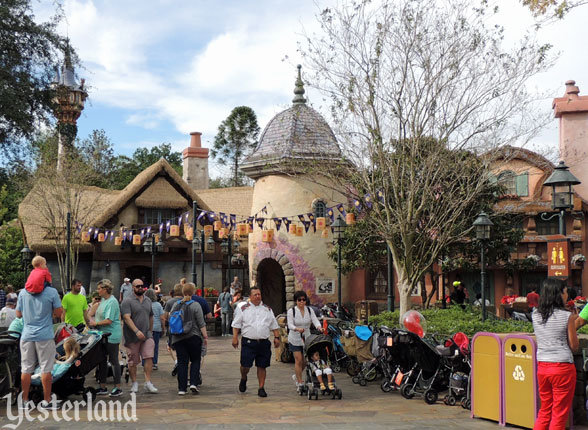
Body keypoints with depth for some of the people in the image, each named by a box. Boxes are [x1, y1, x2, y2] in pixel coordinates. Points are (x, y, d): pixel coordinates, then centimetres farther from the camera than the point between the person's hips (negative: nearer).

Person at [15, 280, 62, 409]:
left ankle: (25, 401, 14)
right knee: (46, 369, 4)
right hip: (45, 335, -3)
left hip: (27, 335, 3)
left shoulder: (23, 292, 3)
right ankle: (46, 401, 9)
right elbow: (59, 313, -6)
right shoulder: (52, 292, -8)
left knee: (26, 369, 9)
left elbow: (18, 314, 9)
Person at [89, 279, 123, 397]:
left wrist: (96, 323, -10)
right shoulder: (103, 299, 11)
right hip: (103, 335, 9)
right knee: (102, 360, 12)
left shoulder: (112, 302, -17)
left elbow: (108, 321, -23)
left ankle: (118, 388, 6)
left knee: (113, 360, -2)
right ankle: (103, 387, 21)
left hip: (112, 335, -9)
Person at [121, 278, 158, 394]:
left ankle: (148, 382, -4)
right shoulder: (127, 301, -6)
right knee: (133, 361, 5)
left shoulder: (148, 301, 14)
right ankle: (134, 383, 18)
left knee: (149, 357, -8)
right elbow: (127, 318, -17)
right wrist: (137, 331, -27)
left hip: (147, 336, 4)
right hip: (132, 337, -4)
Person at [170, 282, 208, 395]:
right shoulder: (195, 305, -8)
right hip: (193, 337, -3)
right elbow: (201, 324, -9)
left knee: (182, 362, 6)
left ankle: (181, 388, 5)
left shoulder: (176, 305, 5)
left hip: (178, 338, 3)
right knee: (195, 361, 11)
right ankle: (194, 383, -2)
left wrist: (173, 335, 24)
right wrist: (205, 336, -4)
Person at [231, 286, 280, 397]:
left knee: (262, 366, 4)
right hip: (248, 342, -2)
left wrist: (276, 337, 8)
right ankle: (243, 379, 27)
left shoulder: (267, 309, 14)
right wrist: (235, 338, -4)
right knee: (245, 365, -4)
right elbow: (236, 324, 4)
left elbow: (274, 325, 17)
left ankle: (261, 388, 13)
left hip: (264, 342, 2)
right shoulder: (244, 309, 5)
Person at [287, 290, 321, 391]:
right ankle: (300, 383, 0)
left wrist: (319, 327, -31)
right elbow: (290, 325, -17)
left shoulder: (309, 310, 3)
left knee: (305, 361, 7)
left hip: (307, 338, 4)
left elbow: (315, 320, -9)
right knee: (298, 360, -8)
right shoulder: (291, 311, -7)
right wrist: (297, 329, -38)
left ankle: (296, 376, 34)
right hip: (295, 339, -4)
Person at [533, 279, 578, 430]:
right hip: (562, 367, -5)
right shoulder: (567, 316, -10)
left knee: (544, 412, 17)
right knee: (559, 415, 6)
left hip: (542, 367, 5)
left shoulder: (535, 314, 4)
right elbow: (574, 346, -4)